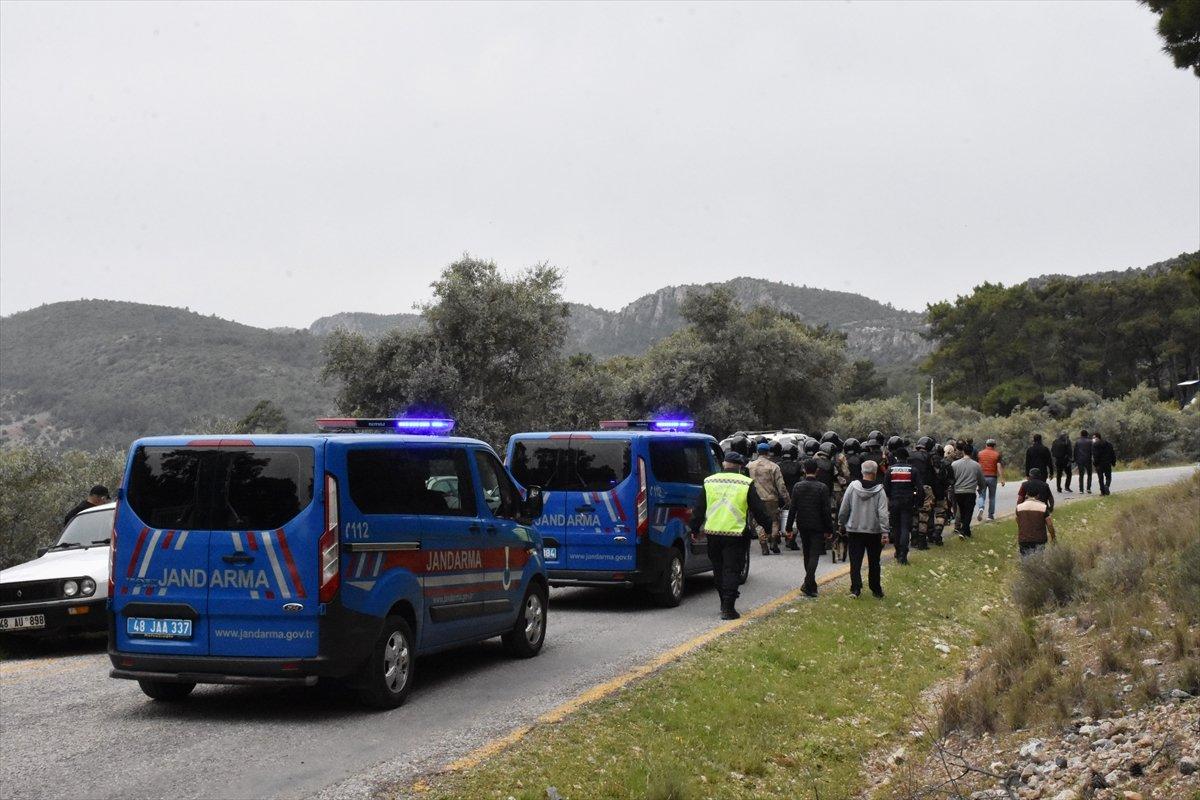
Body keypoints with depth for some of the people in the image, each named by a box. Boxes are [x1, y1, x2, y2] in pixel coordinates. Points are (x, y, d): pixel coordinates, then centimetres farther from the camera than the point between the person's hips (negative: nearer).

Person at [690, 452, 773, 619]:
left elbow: (698, 509, 10)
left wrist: (695, 529, 18)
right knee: (732, 570, -2)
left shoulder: (709, 481, 6)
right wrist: (767, 526, 12)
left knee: (718, 569, 16)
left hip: (713, 532, 3)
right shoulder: (746, 484, -3)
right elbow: (758, 509, 0)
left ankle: (724, 603, 25)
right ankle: (728, 607, -8)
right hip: (736, 534, -3)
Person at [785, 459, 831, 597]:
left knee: (807, 554, 17)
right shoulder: (822, 488, -10)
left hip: (803, 526, 3)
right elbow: (826, 511, -9)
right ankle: (809, 584, -16)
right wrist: (829, 529, -2)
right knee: (814, 555, -2)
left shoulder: (797, 487, -2)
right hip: (817, 527, -3)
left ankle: (810, 584, 25)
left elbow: (792, 509, -2)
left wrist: (789, 528, 4)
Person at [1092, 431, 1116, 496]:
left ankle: (1103, 491, 3)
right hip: (1108, 463, 3)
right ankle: (1107, 486, -17)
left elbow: (1095, 455, -16)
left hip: (1099, 464, -3)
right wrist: (1113, 462, 15)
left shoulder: (1095, 444, -7)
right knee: (1108, 477, 11)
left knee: (1100, 478, 5)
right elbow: (1113, 453, 11)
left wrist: (1095, 463, -13)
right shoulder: (1108, 443, 10)